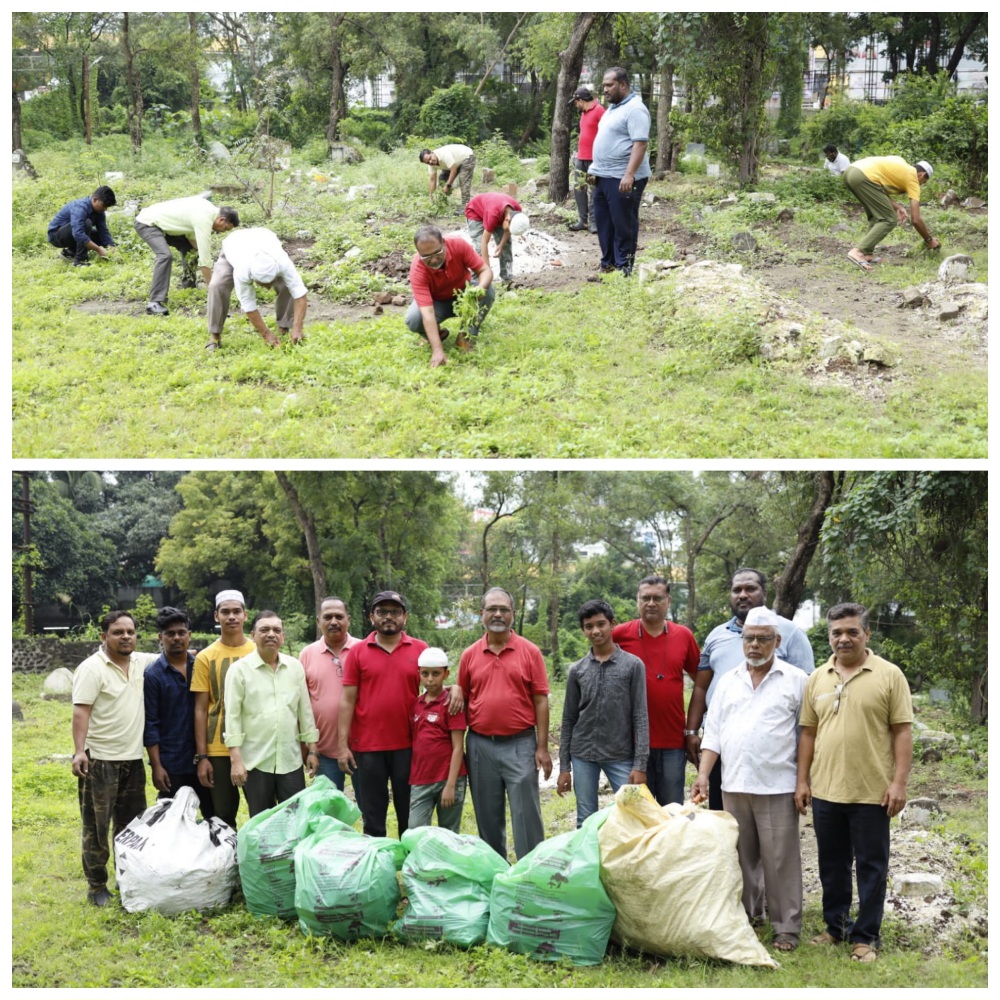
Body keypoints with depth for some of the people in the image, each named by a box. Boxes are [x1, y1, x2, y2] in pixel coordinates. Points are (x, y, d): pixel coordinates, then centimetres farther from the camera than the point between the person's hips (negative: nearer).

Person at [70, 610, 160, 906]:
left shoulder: (141, 662, 8)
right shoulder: (92, 668, -12)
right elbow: (80, 712, -17)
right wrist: (79, 751, -27)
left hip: (133, 759, 7)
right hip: (100, 760, -7)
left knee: (132, 824, 13)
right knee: (97, 826, 0)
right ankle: (97, 886, 8)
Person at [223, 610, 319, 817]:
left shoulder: (295, 667, 7)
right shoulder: (239, 669, -3)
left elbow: (305, 711, 11)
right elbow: (232, 717, -5)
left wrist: (312, 750, 8)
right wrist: (236, 759, -11)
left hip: (291, 760, 3)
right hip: (255, 761, -3)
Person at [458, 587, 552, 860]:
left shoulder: (530, 652, 0)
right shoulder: (470, 655, 6)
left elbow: (540, 701, -1)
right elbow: (462, 700, 11)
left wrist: (542, 748, -5)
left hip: (520, 745, -3)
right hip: (480, 746, 3)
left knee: (526, 816, -2)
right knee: (488, 818, 10)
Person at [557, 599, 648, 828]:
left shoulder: (633, 665, 0)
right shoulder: (577, 670, 8)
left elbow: (640, 717, -3)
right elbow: (569, 720, 11)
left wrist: (640, 764, -10)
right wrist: (564, 767, 6)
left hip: (621, 756, -2)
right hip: (583, 755, 2)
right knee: (586, 822, 5)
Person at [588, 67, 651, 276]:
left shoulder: (634, 109, -14)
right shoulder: (612, 107, 17)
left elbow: (640, 143, -21)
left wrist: (629, 175, -28)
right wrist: (596, 168, 22)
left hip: (622, 179, -10)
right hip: (604, 177, 10)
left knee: (623, 225, -3)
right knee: (604, 223, 13)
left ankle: (623, 269, 2)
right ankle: (607, 266, 21)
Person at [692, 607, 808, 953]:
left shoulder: (795, 680, 0)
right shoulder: (728, 681, 12)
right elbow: (714, 731, 11)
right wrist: (703, 775, 3)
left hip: (776, 786, -4)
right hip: (733, 784, 4)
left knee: (780, 859, -3)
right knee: (742, 855, 11)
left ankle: (787, 927, 4)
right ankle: (748, 914, 23)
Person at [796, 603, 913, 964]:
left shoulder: (889, 675, -3)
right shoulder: (818, 678, 8)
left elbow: (902, 730, -5)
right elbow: (808, 732, 11)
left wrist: (899, 782, -11)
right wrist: (802, 780, 6)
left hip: (872, 792, -4)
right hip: (826, 791, 4)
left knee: (871, 866, 4)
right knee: (832, 865, 14)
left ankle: (865, 936, 13)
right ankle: (836, 927, 27)